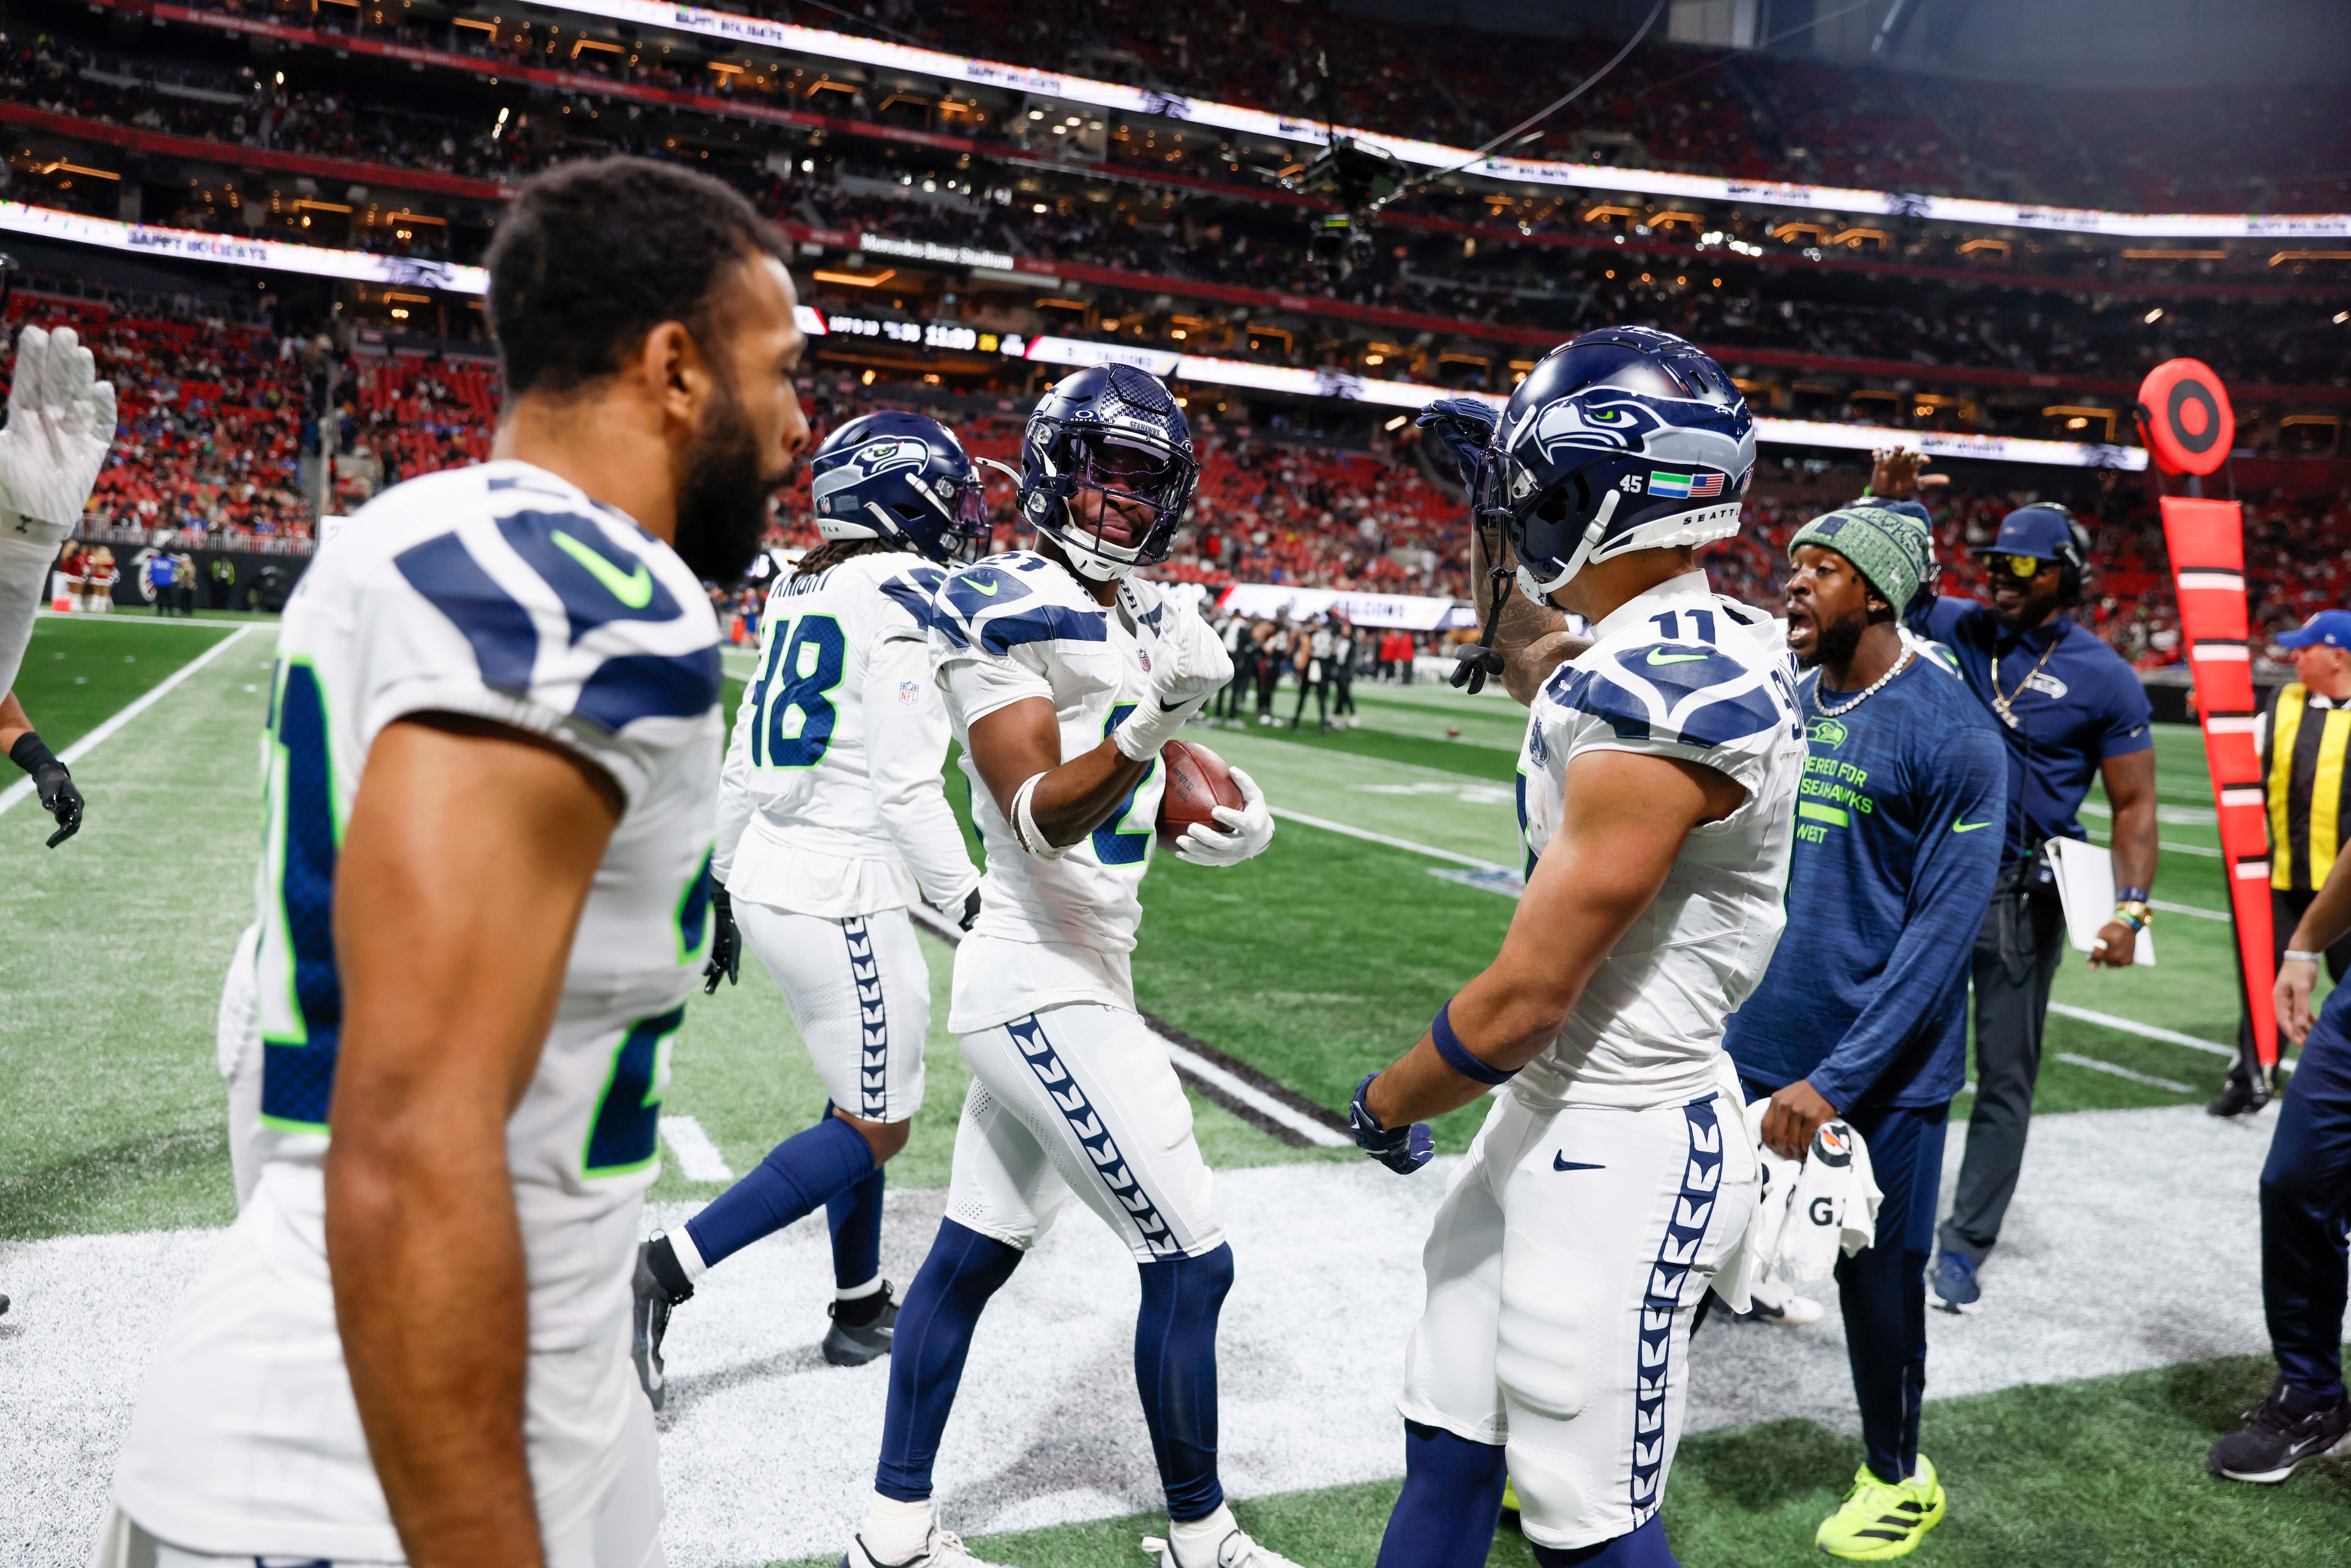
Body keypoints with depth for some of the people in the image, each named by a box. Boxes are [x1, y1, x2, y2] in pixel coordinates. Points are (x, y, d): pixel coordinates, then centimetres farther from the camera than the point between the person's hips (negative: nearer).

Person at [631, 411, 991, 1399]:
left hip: (771, 876, 9)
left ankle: (859, 1308, 30)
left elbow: (745, 760, 14)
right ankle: (669, 1269, -1)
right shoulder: (909, 599, -15)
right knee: (877, 1125, 4)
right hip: (843, 897, -9)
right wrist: (971, 909, -12)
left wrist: (724, 882, 22)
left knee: (862, 1091, 21)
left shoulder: (804, 590, 10)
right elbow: (907, 791, -20)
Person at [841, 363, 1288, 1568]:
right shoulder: (1005, 609, -14)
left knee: (973, 1253, 16)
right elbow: (1041, 818, -20)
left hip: (1069, 981, 8)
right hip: (1045, 985, -8)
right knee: (1191, 1259, 1)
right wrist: (1154, 723, -35)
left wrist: (1227, 814, 0)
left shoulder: (1146, 613, 11)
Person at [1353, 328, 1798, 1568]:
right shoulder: (1699, 647, 4)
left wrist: (1388, 1105, -5)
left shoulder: (1663, 697, -25)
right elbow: (1519, 652, 28)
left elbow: (1526, 1000, -22)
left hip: (1624, 1151, -9)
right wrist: (1498, 491, 21)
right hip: (1551, 1119, 9)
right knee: (1446, 1454, 19)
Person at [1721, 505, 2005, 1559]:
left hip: (1878, 1071, -5)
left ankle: (1898, 1479, 38)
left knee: (1875, 1274, 12)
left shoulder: (1951, 734, -14)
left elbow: (1942, 930, -16)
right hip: (1747, 1044, 5)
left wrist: (1835, 1080, -18)